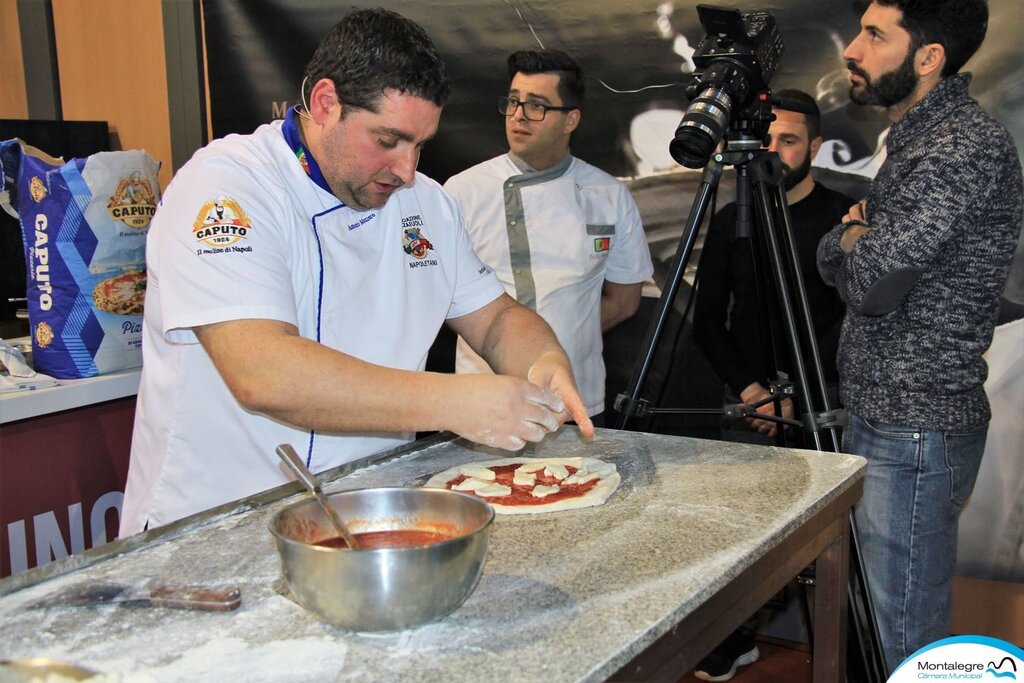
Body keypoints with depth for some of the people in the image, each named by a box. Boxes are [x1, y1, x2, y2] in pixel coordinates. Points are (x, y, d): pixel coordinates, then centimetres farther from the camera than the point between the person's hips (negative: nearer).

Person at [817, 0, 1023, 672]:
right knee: (881, 613, 19)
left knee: (910, 641, 1)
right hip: (876, 417, 9)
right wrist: (856, 239, -5)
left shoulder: (968, 144, -17)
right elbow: (831, 258, 16)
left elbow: (873, 283, -23)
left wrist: (854, 239, -3)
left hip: (916, 433, -9)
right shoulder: (918, 138, 13)